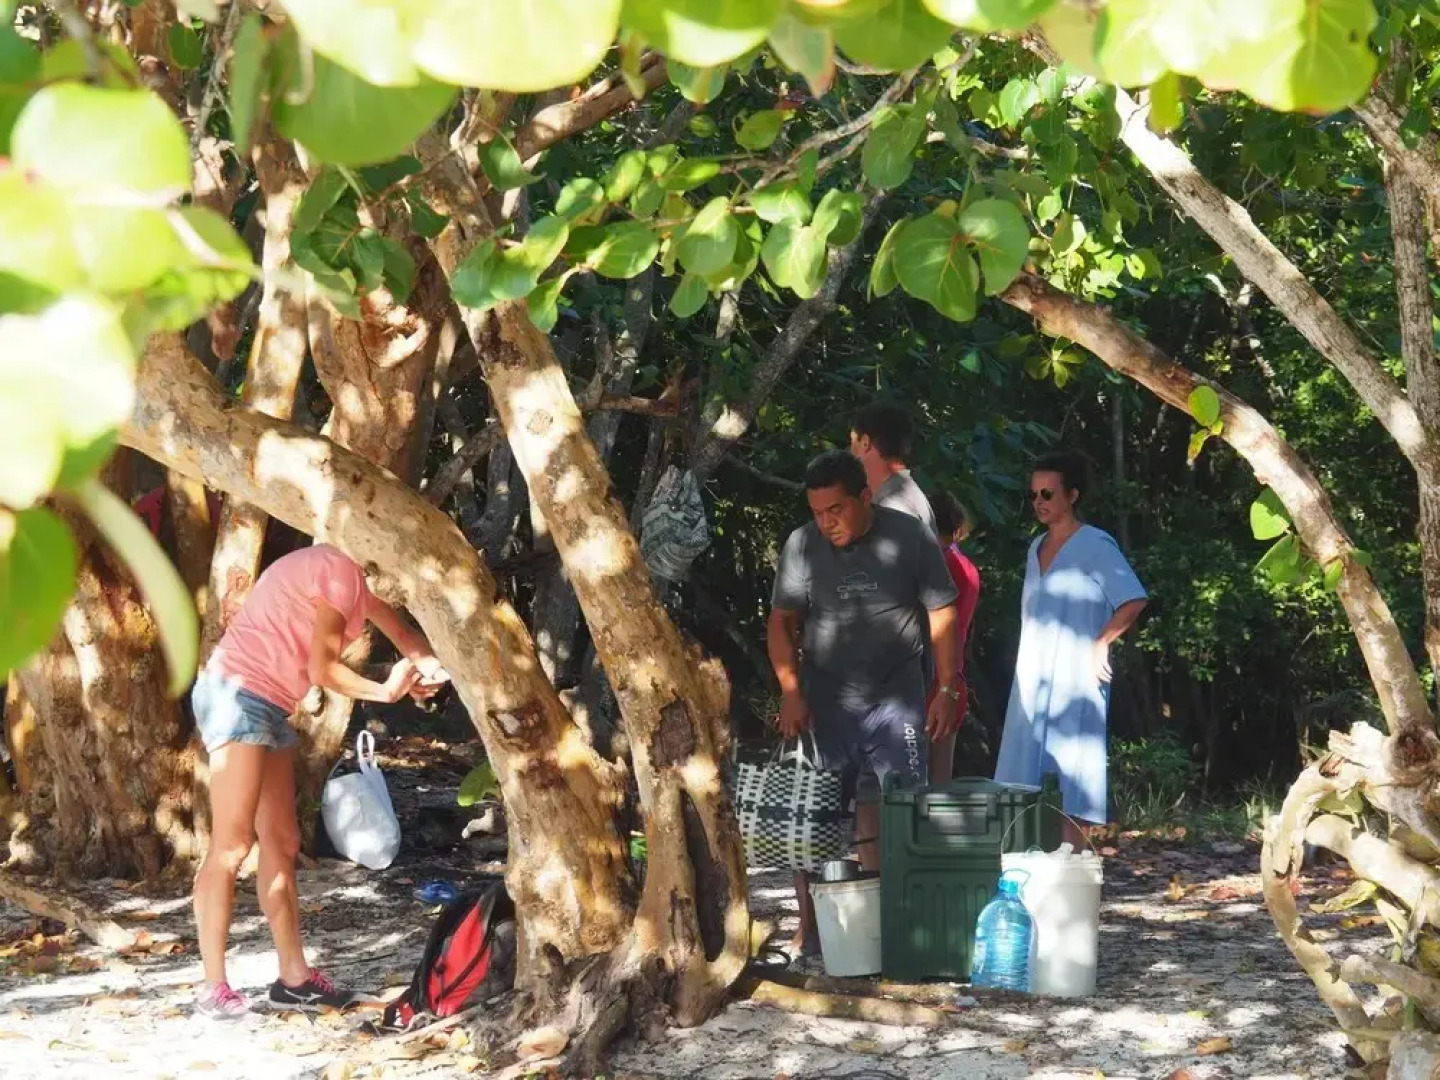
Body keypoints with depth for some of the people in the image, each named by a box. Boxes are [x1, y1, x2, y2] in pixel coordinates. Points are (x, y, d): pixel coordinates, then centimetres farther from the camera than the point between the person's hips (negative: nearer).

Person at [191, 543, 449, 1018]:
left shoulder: (356, 576, 15)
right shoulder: (340, 572, -14)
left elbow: (401, 632, 19)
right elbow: (322, 668, -17)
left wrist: (425, 667, -3)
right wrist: (386, 691, -3)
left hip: (268, 707, 11)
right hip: (237, 695, -11)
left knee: (281, 843, 10)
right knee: (231, 847, -11)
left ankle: (294, 976, 13)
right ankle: (214, 988, -11)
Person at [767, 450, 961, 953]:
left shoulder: (908, 538, -6)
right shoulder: (802, 545, -3)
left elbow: (941, 614, 0)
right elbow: (781, 621, 3)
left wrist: (948, 689, -3)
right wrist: (790, 692, -8)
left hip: (896, 698, -1)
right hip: (824, 701, 1)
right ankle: (809, 929, 7)